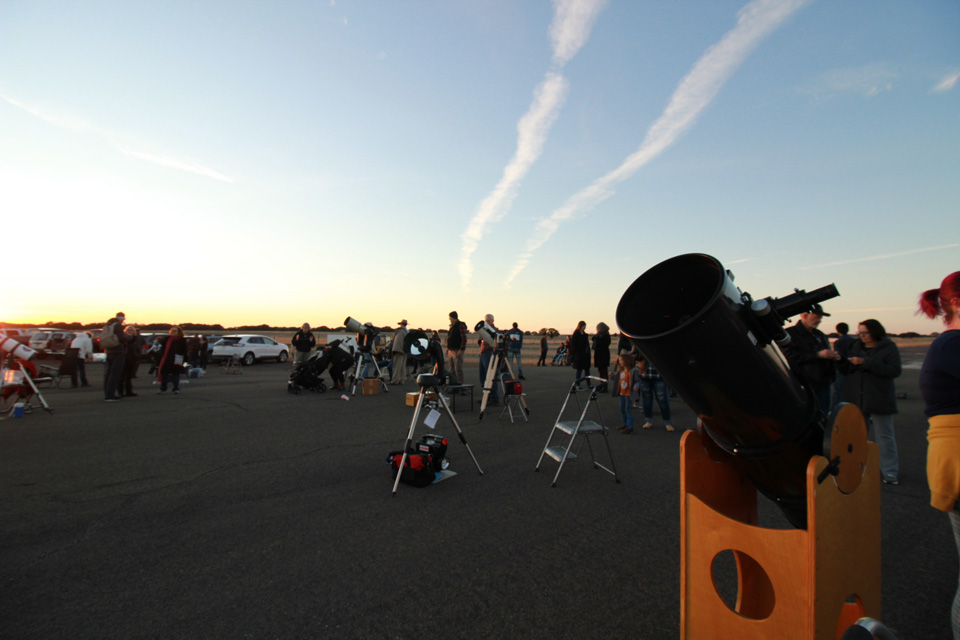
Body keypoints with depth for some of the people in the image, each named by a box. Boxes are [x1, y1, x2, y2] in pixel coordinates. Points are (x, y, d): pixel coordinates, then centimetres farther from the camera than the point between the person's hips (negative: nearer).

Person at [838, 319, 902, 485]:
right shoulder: (856, 346, 9)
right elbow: (847, 370, 12)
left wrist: (866, 363, -23)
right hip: (855, 399, 4)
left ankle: (889, 472, 15)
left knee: (885, 436, 4)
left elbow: (894, 371, -17)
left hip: (879, 400, -4)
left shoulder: (889, 348, -4)